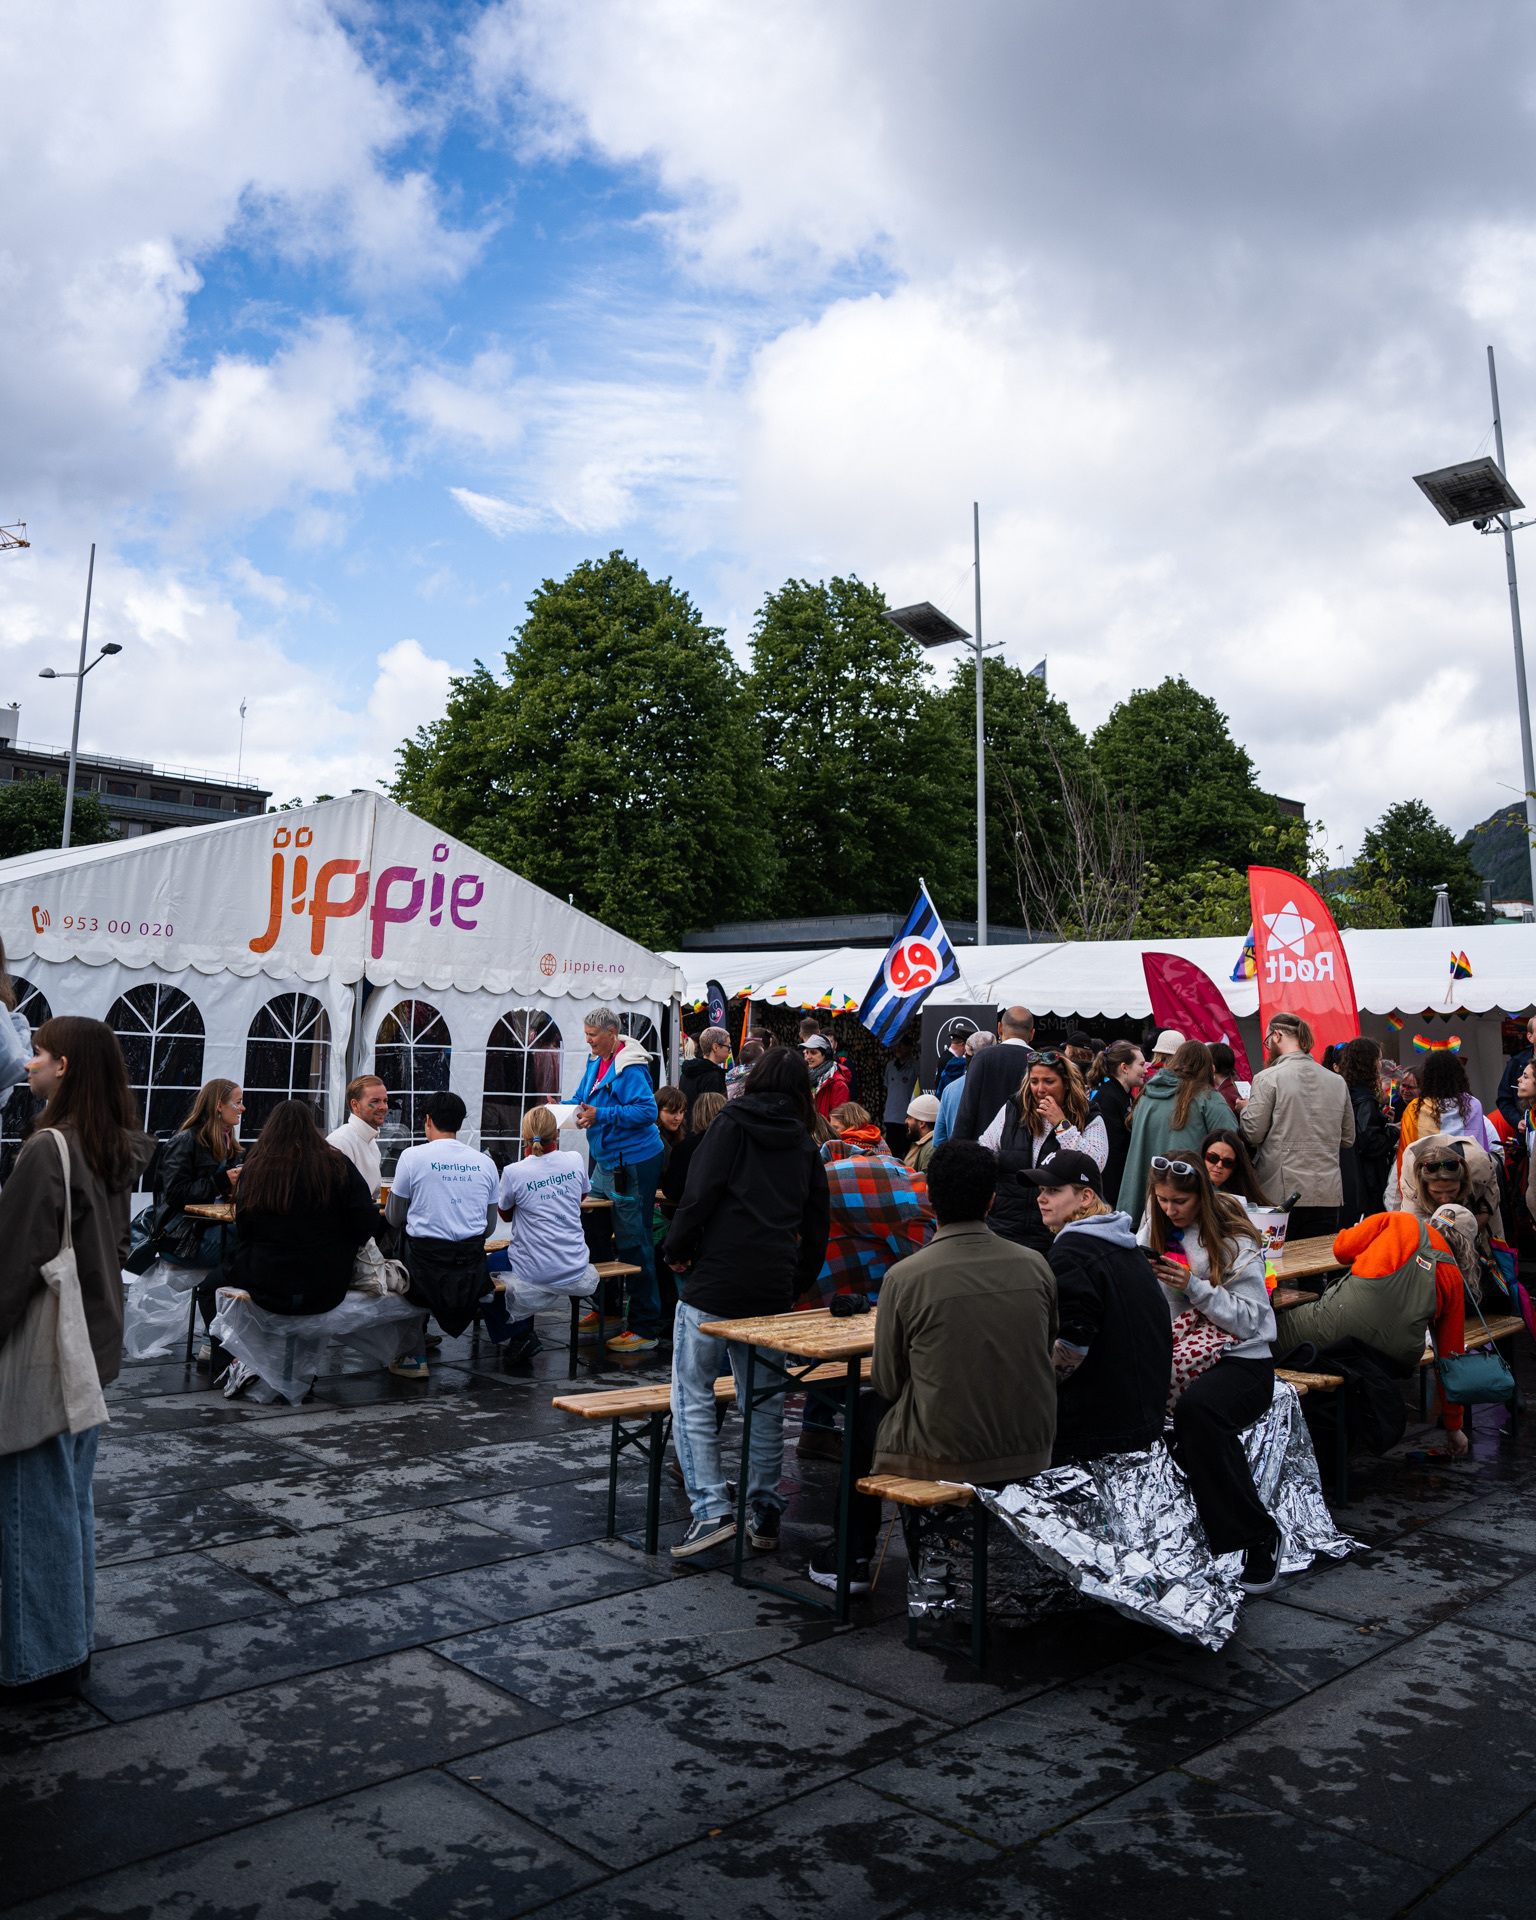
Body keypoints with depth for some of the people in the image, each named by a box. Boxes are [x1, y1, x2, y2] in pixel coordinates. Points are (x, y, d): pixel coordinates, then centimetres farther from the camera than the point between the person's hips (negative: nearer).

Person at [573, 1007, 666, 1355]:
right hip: (605, 1161, 10)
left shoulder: (630, 1068, -19)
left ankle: (645, 1329, -1)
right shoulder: (597, 1060, 11)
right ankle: (605, 1308, 36)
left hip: (633, 1163, -10)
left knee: (633, 1243, -7)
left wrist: (601, 1115, -28)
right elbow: (582, 1098, 21)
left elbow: (647, 1110, -27)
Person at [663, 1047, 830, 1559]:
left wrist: (677, 1249, 1)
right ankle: (764, 1514, 19)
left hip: (716, 1281, -5)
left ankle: (711, 1511, -4)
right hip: (773, 1290, 5)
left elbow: (700, 1194, -12)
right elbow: (816, 1228, 14)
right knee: (765, 1401, 14)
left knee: (692, 1396, 3)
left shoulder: (732, 1124, -2)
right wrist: (796, 1285, 20)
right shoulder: (806, 1146, 13)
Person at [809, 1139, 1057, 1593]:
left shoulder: (905, 1277, -16)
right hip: (1032, 1453, 4)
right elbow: (1046, 1352, 11)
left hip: (947, 1455, -4)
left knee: (865, 1408, 24)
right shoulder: (1035, 1265, -5)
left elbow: (887, 1383, -5)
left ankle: (852, 1560, 34)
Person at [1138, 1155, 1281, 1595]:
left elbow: (1249, 1318, -9)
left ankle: (1259, 1536, -21)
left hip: (1240, 1358, -4)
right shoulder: (1155, 1229, 12)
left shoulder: (1235, 1240, -4)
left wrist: (1194, 1286, -20)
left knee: (1195, 1407, -37)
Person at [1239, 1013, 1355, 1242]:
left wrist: (1245, 1109, 11)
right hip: (1327, 1195, 4)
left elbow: (1253, 1134, -8)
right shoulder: (1337, 1082, 8)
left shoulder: (1268, 1078, -8)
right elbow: (1348, 1139, 14)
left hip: (1281, 1193, -4)